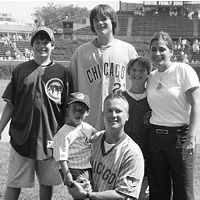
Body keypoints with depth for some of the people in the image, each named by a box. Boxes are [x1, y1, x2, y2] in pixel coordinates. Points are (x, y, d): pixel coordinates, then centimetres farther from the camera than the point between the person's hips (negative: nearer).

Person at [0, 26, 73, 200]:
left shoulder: (62, 72, 0)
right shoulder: (21, 70, 2)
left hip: (50, 138, 0)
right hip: (22, 137, 0)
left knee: (47, 182, 12)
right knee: (14, 183, 5)